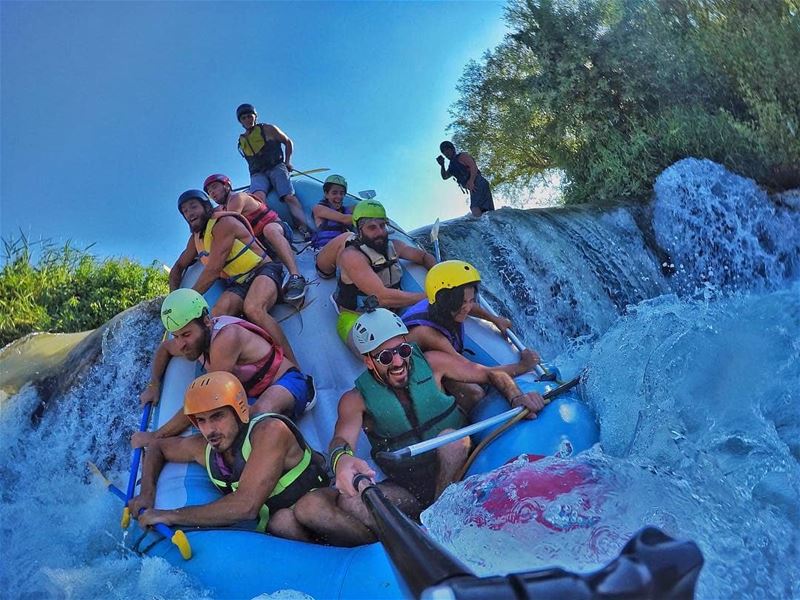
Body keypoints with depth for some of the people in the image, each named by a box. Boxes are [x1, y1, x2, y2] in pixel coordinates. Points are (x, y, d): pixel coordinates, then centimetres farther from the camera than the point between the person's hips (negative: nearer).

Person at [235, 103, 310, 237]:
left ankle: (305, 230, -40)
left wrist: (287, 162, 8)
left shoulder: (268, 129, 10)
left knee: (290, 197, -26)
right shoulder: (241, 142, 21)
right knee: (258, 195, -34)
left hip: (276, 167, -2)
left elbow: (288, 142, 16)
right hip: (257, 174, 2)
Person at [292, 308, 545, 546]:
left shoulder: (431, 364, -2)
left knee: (451, 437, -35)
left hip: (452, 475, 0)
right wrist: (341, 459, -49)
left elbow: (491, 374, 4)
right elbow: (343, 438, -23)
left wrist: (516, 397, -18)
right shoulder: (356, 400, -4)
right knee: (308, 507, -21)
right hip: (405, 489, 0)